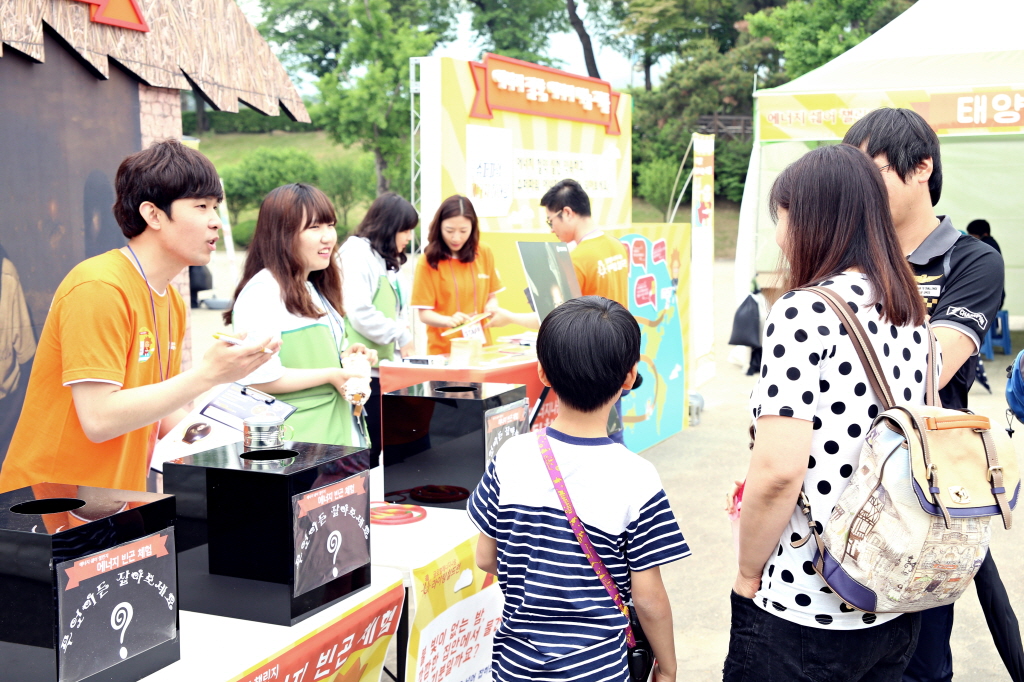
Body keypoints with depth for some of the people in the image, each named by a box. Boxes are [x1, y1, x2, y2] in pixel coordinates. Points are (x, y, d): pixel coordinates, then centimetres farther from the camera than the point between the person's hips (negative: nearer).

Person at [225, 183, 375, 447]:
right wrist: (330, 375, -14)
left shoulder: (312, 291, 19)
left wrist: (342, 358, 9)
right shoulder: (264, 291, -13)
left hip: (330, 434, 9)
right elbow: (257, 378, -23)